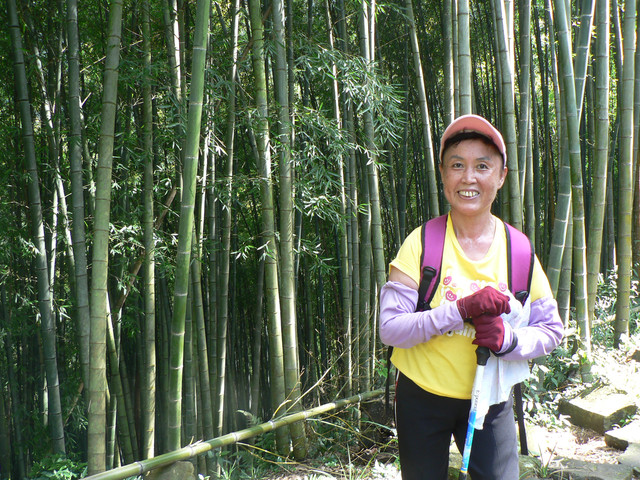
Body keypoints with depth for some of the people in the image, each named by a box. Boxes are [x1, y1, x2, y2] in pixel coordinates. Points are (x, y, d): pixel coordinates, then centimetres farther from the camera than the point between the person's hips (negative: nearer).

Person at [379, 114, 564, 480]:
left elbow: (552, 330, 0)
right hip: (423, 398, -1)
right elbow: (389, 328, -18)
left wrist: (508, 339, -21)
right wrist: (462, 310, -29)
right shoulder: (422, 243, -12)